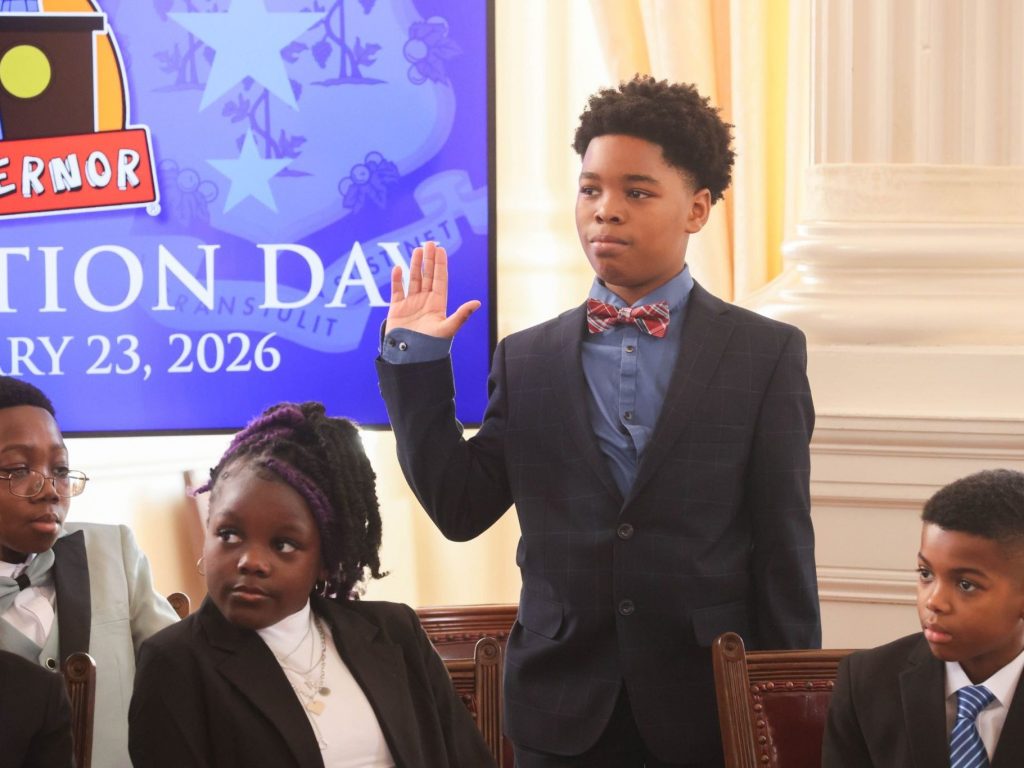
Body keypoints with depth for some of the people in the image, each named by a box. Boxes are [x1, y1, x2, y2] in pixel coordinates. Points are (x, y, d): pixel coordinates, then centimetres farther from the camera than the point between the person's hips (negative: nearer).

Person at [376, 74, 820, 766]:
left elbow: (784, 546, 0)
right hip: (563, 711, 2)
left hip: (711, 709, -2)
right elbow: (460, 509, 3)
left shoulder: (767, 354, 1)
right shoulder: (525, 360, 9)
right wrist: (416, 363, 1)